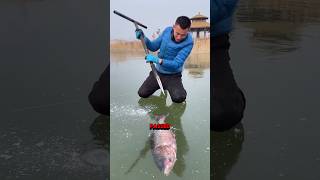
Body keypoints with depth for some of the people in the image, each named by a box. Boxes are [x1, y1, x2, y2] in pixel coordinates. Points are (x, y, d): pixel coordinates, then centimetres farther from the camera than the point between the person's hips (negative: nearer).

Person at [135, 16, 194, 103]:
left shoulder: (188, 42, -23)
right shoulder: (167, 30, -8)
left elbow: (176, 64, -27)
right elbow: (154, 47, 3)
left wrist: (158, 60, -38)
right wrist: (143, 38, -14)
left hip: (173, 75, -4)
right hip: (158, 72, 4)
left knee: (179, 98, -25)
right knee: (142, 93, -1)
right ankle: (162, 86, 26)